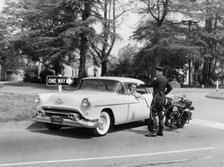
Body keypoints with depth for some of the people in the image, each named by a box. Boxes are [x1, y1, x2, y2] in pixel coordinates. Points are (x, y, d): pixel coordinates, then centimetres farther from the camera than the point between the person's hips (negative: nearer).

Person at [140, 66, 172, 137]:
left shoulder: (158, 79, -15)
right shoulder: (165, 79, 12)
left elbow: (149, 84, -12)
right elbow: (170, 88, 23)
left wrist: (140, 85, 0)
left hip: (157, 98, -9)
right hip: (163, 98, 9)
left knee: (153, 115, -6)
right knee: (160, 115, 12)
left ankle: (153, 132, -8)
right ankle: (160, 131, 16)